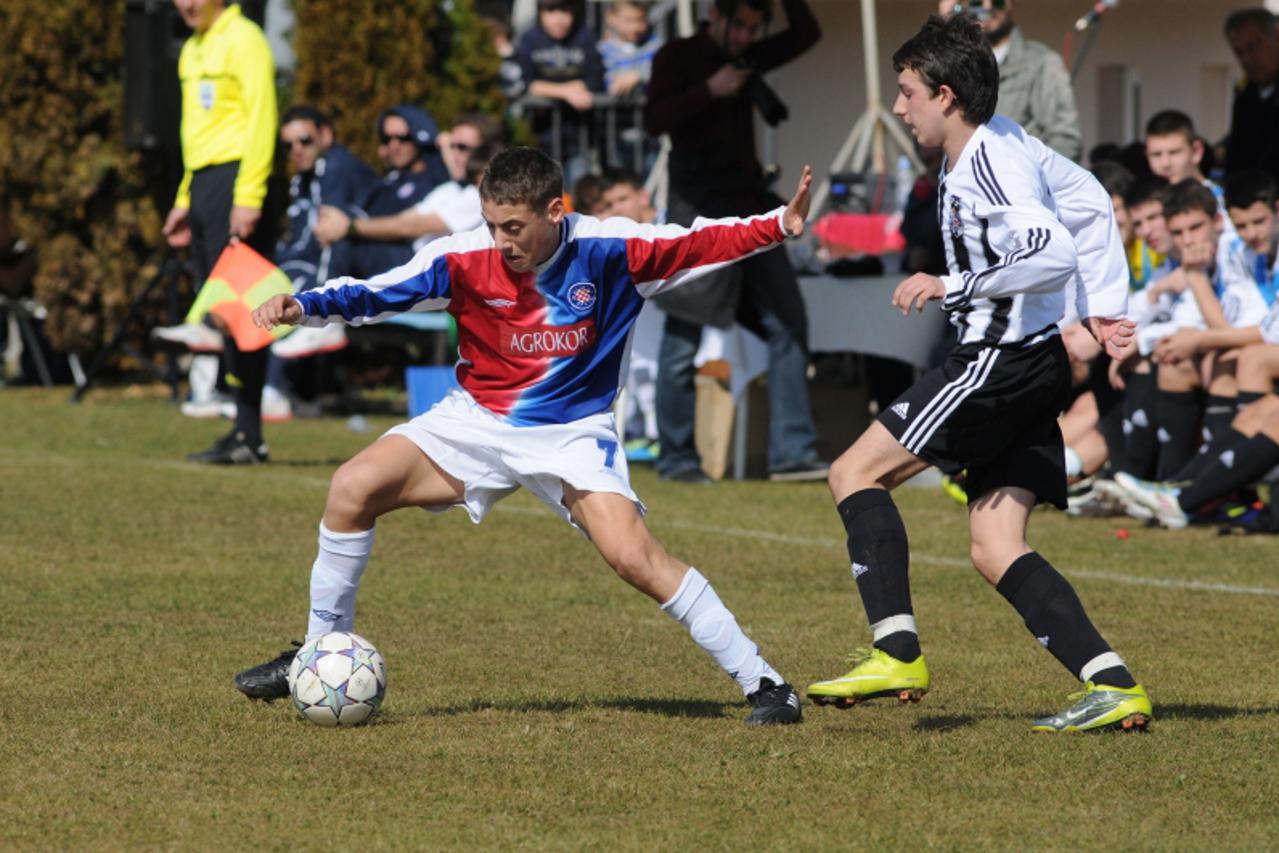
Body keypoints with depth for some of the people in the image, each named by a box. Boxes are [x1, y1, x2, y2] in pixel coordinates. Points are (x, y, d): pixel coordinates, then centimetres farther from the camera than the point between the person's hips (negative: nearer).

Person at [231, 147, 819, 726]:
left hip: (571, 433, -3)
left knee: (633, 556, -23)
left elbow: (702, 243, -12)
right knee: (352, 488, -15)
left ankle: (759, 680, -10)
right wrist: (302, 305, -28)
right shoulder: (465, 260, -14)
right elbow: (373, 294, -12)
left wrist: (779, 225, -27)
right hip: (477, 419, 3)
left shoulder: (606, 250, -16)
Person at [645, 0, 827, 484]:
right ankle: (676, 458, 6)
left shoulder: (745, 59, 16)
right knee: (684, 339, -2)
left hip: (749, 208, 6)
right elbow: (655, 120, -15)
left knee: (788, 324, -2)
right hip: (700, 214, -6)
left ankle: (792, 453, -3)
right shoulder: (678, 58, -1)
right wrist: (710, 90, -21)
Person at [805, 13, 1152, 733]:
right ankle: (1115, 688, -4)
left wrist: (950, 287, -23)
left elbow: (1050, 255, -30)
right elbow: (1090, 207, 23)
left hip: (1004, 359, -10)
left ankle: (898, 655, -10)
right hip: (1029, 367, 10)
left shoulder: (988, 167, -18)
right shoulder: (1006, 142, 12)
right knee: (997, 550, 6)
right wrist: (1104, 309, 20)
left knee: (857, 472, -3)